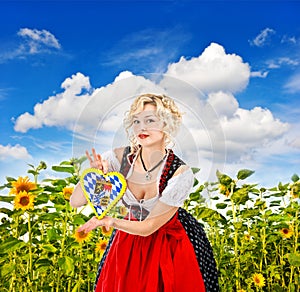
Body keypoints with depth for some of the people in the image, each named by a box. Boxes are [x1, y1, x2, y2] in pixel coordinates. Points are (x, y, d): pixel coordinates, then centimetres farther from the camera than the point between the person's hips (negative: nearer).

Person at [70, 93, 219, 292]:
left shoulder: (181, 173, -28)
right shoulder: (119, 158, -20)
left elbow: (148, 227, -26)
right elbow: (75, 202, -19)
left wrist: (112, 222, -43)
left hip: (171, 245, -2)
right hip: (129, 241, 3)